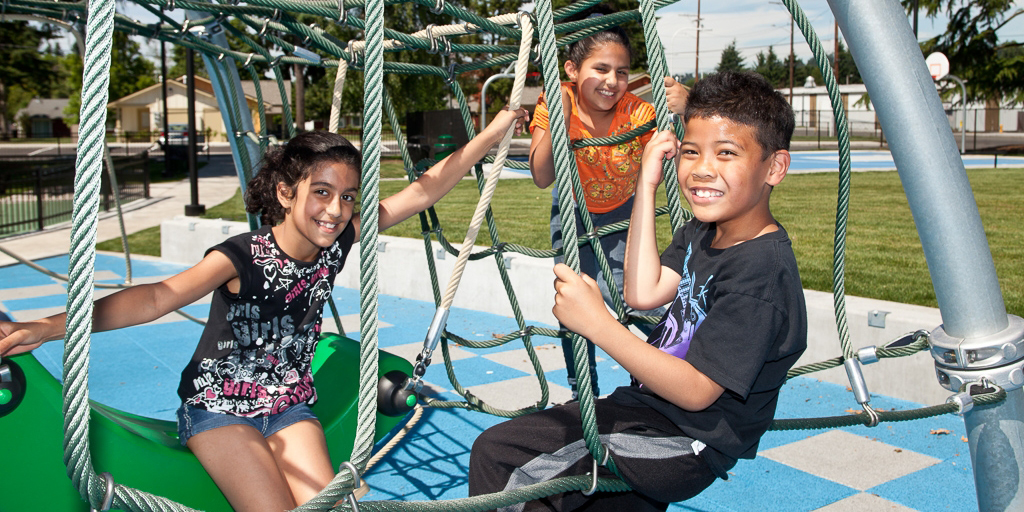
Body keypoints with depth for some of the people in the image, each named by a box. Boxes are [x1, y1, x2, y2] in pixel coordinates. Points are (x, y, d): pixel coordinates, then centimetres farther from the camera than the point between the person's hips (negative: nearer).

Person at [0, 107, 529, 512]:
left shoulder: (338, 239, -9)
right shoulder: (243, 257, -23)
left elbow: (421, 192, -7)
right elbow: (160, 296, -37)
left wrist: (492, 133, -8)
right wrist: (50, 327, -52)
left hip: (290, 402, 4)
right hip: (219, 404, -4)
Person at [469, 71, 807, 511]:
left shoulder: (763, 270, -24)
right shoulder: (702, 232, 4)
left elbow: (696, 390, -25)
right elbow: (643, 292, -2)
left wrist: (597, 322, -29)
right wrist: (647, 186, -2)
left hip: (686, 443, -9)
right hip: (639, 406, 9)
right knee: (493, 449, 6)